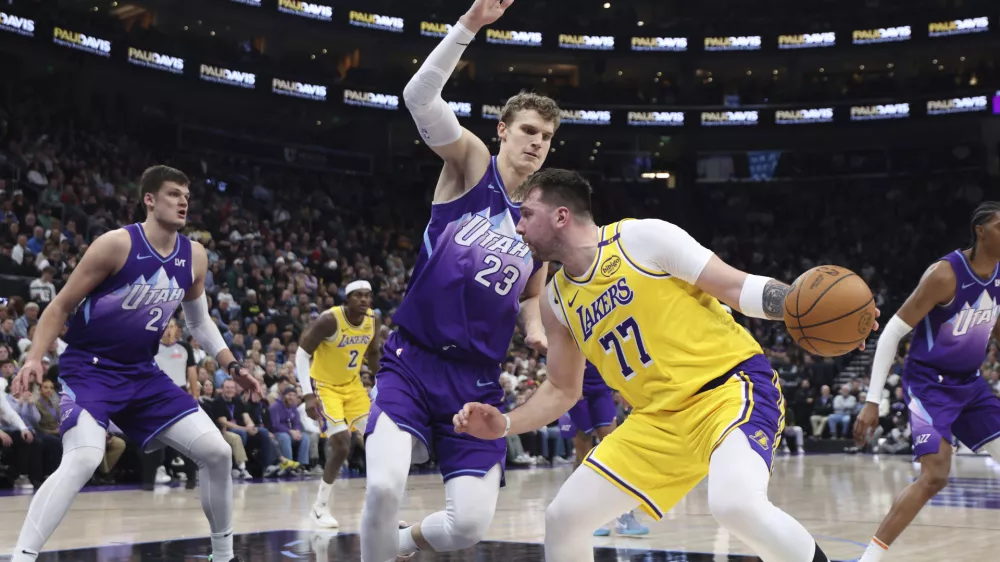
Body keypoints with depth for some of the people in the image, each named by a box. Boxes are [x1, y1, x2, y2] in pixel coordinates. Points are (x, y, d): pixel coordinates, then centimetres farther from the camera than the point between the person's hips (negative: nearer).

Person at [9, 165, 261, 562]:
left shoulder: (195, 256, 1)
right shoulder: (117, 244, -16)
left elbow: (200, 321, 17)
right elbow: (60, 307, -9)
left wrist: (233, 367, 7)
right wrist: (34, 359, -21)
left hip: (142, 372, 6)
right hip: (88, 368, -6)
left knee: (216, 452, 0)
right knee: (84, 460, -31)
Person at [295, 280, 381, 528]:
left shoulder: (371, 319, -5)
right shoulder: (329, 320, -25)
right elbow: (302, 353, -22)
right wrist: (308, 395, -28)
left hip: (353, 385, 7)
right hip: (325, 386, -7)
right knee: (342, 445, -18)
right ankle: (320, 507, 0)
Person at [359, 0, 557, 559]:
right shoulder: (471, 161, 0)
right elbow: (419, 97, -17)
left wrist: (538, 333, 2)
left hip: (478, 381, 4)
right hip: (412, 361, -4)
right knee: (384, 487, -25)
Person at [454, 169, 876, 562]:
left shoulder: (643, 237, -10)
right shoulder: (558, 299, 10)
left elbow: (739, 289, -10)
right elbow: (562, 390, 19)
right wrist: (504, 424, 4)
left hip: (732, 385, -7)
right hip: (660, 416, 7)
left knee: (734, 503, -35)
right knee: (564, 516, 2)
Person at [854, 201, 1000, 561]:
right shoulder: (945, 275, -22)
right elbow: (892, 333, -19)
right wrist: (872, 402, -22)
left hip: (969, 383, 7)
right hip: (929, 383, -7)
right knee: (935, 476, -19)